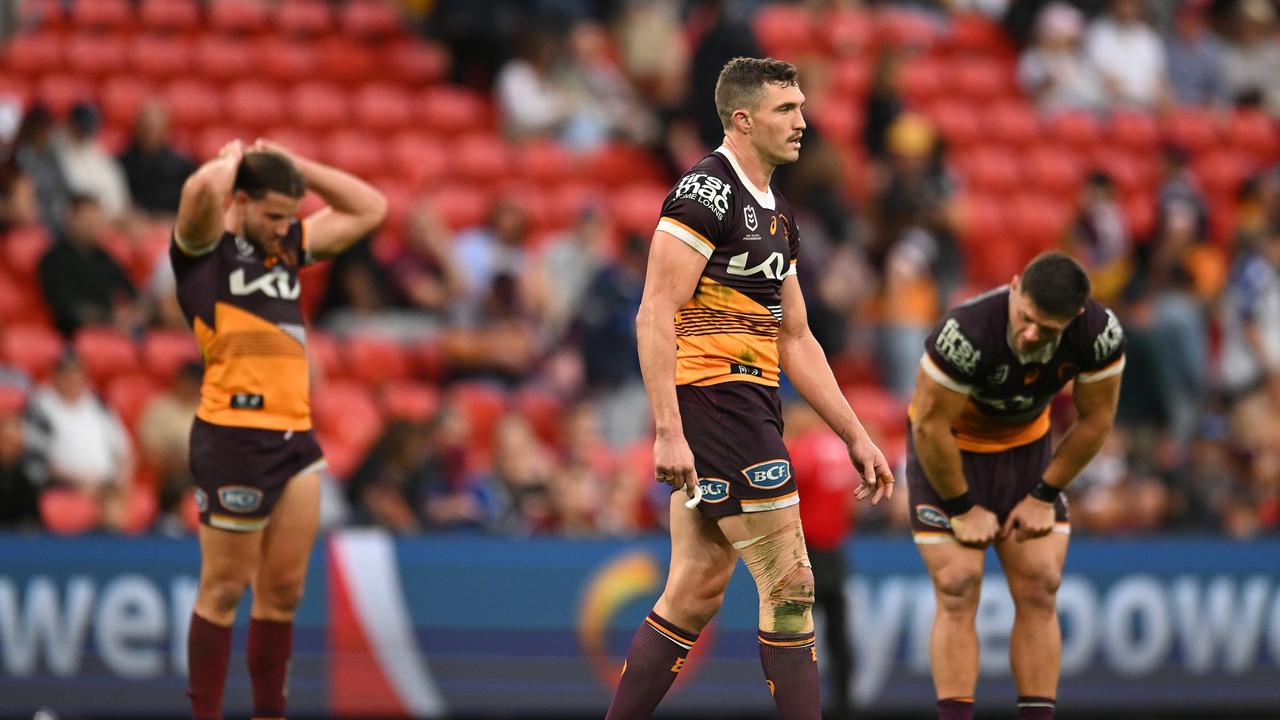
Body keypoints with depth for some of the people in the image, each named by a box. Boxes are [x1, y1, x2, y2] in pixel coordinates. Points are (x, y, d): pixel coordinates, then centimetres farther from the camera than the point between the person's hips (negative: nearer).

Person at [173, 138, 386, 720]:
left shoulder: (290, 245, 19)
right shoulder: (204, 247, -1)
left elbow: (369, 209, 26)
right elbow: (202, 190, -23)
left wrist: (293, 164, 18)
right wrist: (233, 159, -1)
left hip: (296, 436, 7)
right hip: (234, 435, -7)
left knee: (283, 589, 7)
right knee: (224, 589, -4)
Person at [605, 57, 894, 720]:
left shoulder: (775, 215, 19)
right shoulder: (707, 193, -11)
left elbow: (795, 341, 23)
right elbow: (654, 315, -17)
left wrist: (856, 439, 20)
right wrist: (668, 432, -24)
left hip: (747, 410, 10)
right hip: (715, 403, -10)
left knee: (695, 593, 9)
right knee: (789, 584, -7)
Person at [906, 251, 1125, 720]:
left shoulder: (1100, 334, -25)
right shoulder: (967, 333, -38)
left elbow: (1096, 420, -8)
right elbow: (929, 425, -27)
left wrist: (1043, 497, -6)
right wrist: (962, 508, -17)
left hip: (1026, 445, 4)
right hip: (948, 451, -4)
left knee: (1040, 590, -2)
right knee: (958, 592, -11)